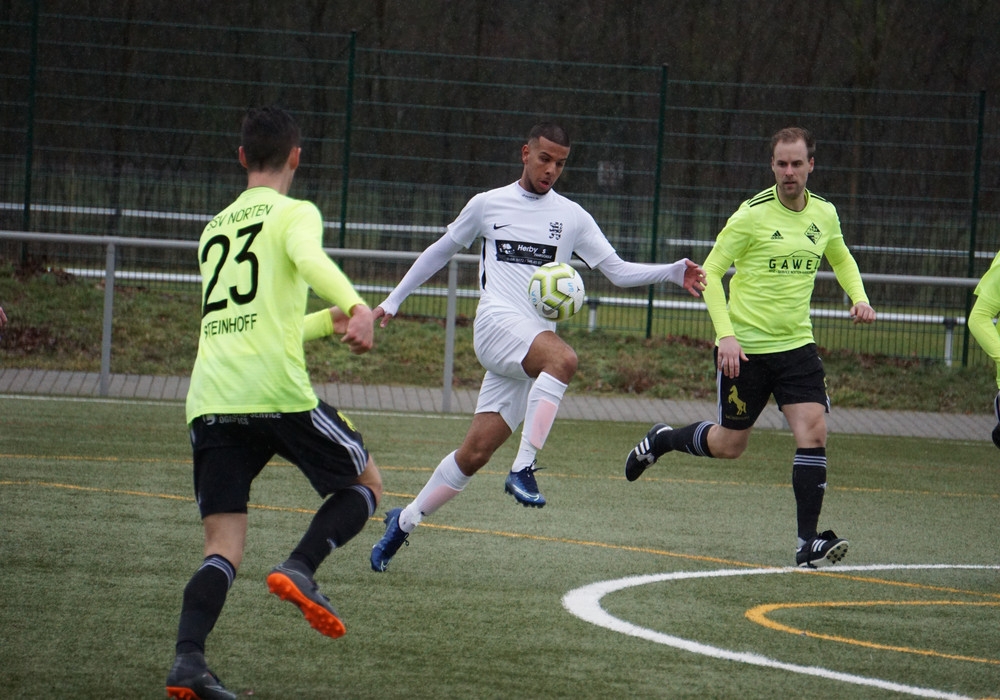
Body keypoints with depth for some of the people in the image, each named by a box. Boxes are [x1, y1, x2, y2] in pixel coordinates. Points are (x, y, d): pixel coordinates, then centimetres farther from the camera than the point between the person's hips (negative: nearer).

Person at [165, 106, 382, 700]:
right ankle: (301, 567, -9)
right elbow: (310, 260, -18)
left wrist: (328, 322, 43)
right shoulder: (294, 213, 7)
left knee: (223, 550, 4)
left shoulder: (214, 231, 26)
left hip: (210, 401, 5)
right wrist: (357, 308, -31)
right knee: (366, 485, 16)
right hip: (277, 393, -5)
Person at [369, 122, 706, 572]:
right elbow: (440, 251, 24)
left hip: (536, 339, 3)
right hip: (496, 323, -3)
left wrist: (674, 273, -5)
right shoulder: (487, 205, 11)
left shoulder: (571, 216, 14)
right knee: (563, 358, -36)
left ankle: (404, 521, 13)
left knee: (476, 452, -3)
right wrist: (393, 300, 28)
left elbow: (618, 271, 10)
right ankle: (523, 469, -37)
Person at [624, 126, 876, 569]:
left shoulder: (824, 215, 4)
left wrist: (858, 297, 6)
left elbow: (841, 260, 26)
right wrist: (726, 334, -18)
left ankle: (808, 542, -10)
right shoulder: (752, 215, -12)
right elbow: (711, 273, -8)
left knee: (814, 433, -13)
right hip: (745, 348, -4)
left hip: (796, 345, 4)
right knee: (728, 445, 7)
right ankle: (661, 440, 37)